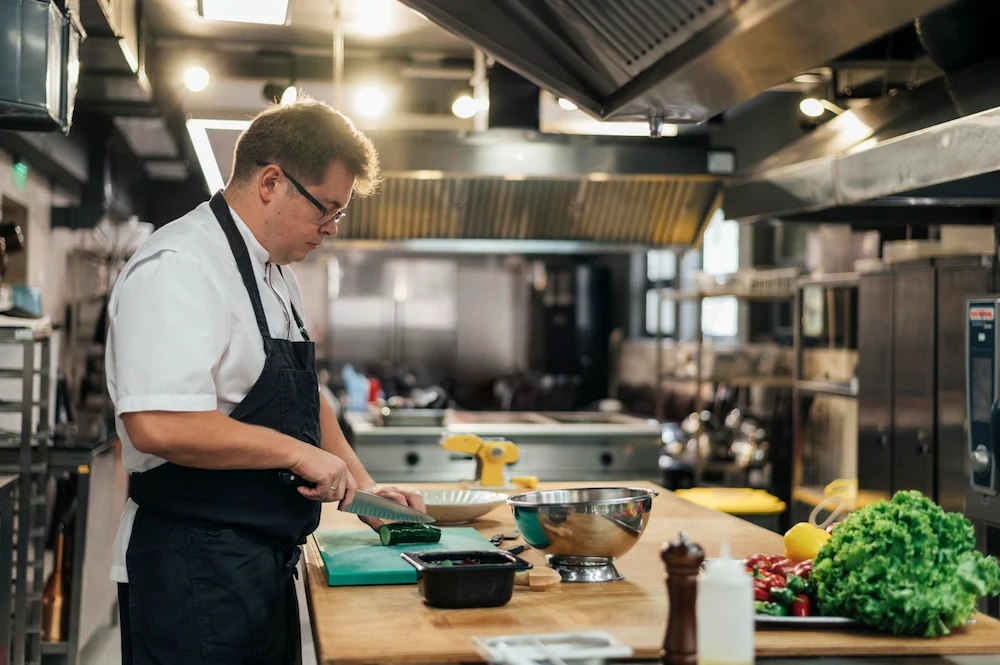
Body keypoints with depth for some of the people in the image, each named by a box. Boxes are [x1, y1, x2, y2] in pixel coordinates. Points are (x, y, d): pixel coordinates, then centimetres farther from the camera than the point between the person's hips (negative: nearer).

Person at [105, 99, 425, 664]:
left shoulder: (278, 273, 14)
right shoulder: (178, 268, -18)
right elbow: (160, 425, -29)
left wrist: (360, 484, 14)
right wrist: (297, 451, -19)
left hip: (266, 564, 10)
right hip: (194, 571, -9)